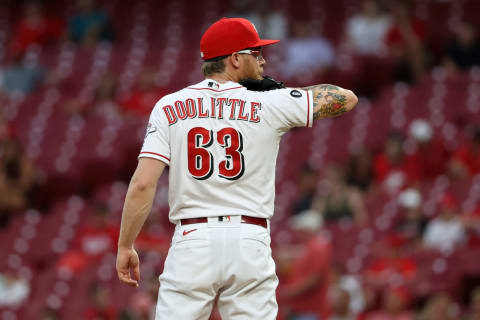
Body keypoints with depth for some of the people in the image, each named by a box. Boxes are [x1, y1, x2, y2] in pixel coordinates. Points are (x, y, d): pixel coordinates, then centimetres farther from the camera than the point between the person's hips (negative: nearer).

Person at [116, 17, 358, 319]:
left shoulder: (169, 107, 4)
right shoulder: (268, 104, 1)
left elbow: (143, 183, -4)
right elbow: (347, 99, 9)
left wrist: (125, 247, 3)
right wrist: (285, 90, 17)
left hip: (192, 239, 1)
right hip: (250, 243, 0)